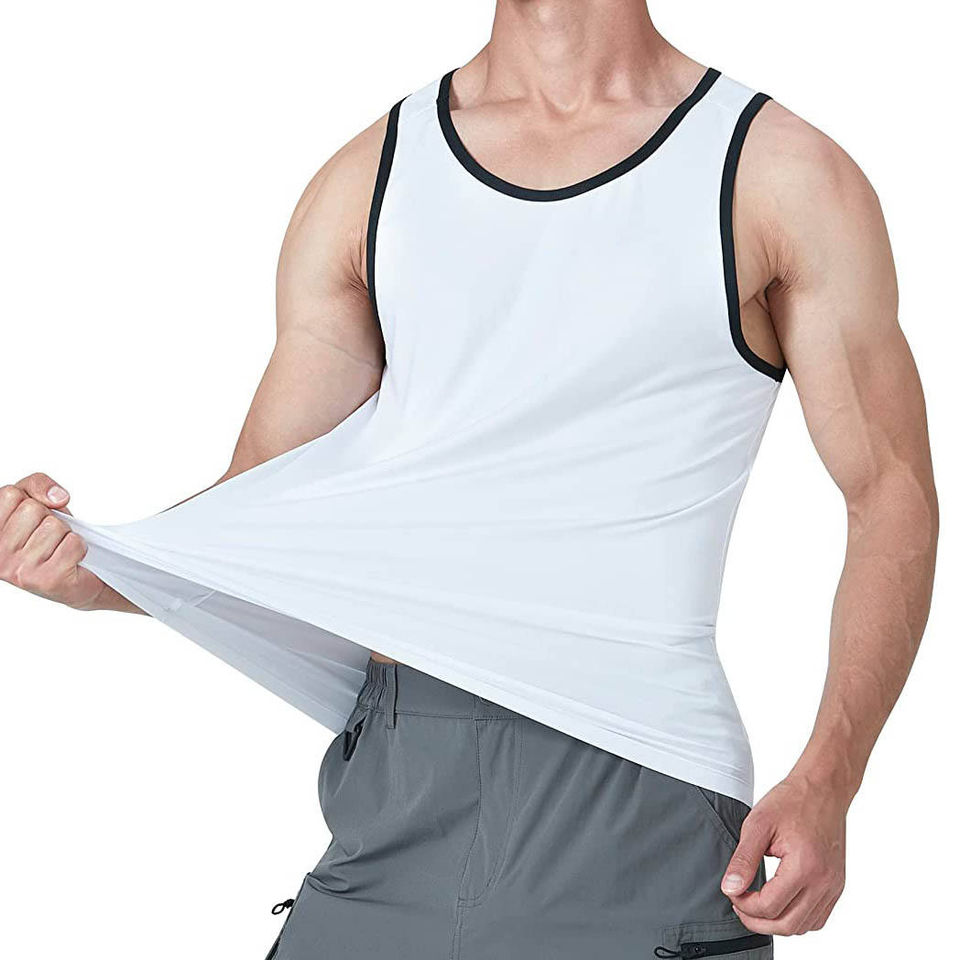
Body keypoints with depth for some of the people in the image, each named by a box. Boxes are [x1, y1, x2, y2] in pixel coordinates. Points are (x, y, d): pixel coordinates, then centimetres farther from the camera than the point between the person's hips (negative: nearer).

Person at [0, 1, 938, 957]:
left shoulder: (779, 175, 0)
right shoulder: (367, 179, 11)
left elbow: (891, 494, 0)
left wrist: (823, 787, -12)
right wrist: (85, 569, -12)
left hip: (639, 803, -3)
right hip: (398, 790, 3)